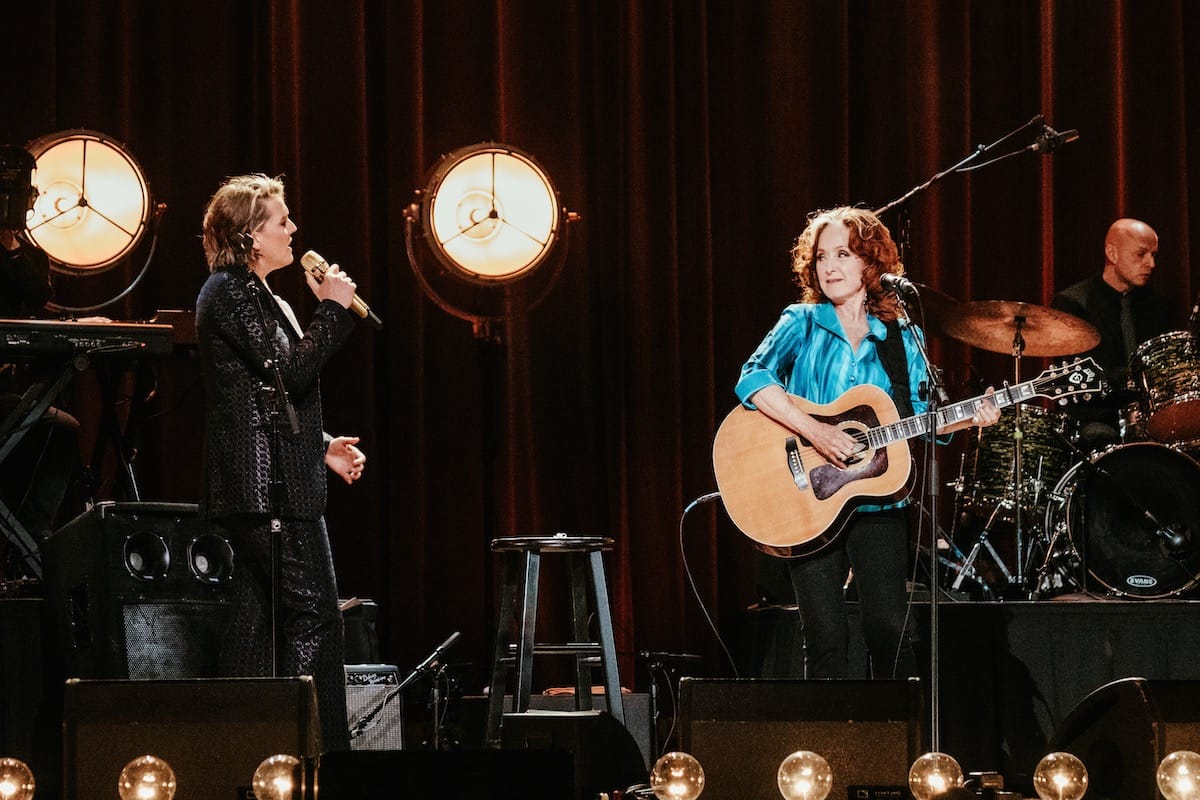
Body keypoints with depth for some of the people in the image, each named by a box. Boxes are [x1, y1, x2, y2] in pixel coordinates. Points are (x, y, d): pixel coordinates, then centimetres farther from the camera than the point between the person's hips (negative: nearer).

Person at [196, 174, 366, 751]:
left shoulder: (256, 297, 22)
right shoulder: (230, 293, -11)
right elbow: (289, 372, -18)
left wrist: (322, 445, 19)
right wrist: (333, 309, -9)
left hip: (257, 486, 11)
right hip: (269, 485, -11)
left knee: (256, 617, 8)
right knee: (313, 616, -12)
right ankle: (319, 748, -13)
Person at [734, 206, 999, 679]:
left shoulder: (901, 337, 9)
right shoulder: (802, 322, 2)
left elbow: (916, 417, 14)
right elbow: (753, 379, -15)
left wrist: (966, 419, -5)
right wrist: (815, 432, -25)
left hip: (875, 498, 1)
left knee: (888, 630, -9)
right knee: (825, 640, -4)